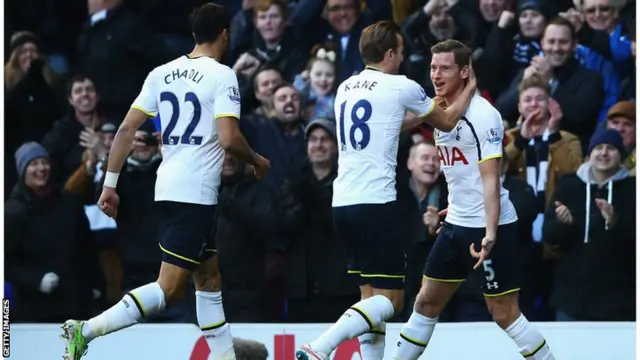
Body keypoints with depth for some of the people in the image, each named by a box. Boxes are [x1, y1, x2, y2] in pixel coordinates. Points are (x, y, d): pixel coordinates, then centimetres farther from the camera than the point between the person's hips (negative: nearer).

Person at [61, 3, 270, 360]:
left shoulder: (162, 73, 11)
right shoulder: (222, 76, -7)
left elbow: (127, 129, 7)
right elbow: (229, 138, -17)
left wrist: (110, 183, 10)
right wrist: (257, 161, 3)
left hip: (168, 189, 8)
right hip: (196, 194, -8)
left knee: (209, 280, 18)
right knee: (169, 289, -10)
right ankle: (86, 330, -22)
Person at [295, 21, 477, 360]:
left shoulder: (346, 88, 16)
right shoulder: (401, 87, -3)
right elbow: (446, 122, 15)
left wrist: (420, 115, 45)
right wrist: (469, 88, 31)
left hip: (343, 204, 7)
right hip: (376, 204, -7)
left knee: (372, 294, 14)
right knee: (390, 299, -6)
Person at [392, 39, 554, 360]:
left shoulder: (482, 115, -16)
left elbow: (491, 179, -22)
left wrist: (490, 234, -30)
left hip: (488, 228, -8)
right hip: (456, 225, 8)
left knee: (504, 313, -6)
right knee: (427, 302, 13)